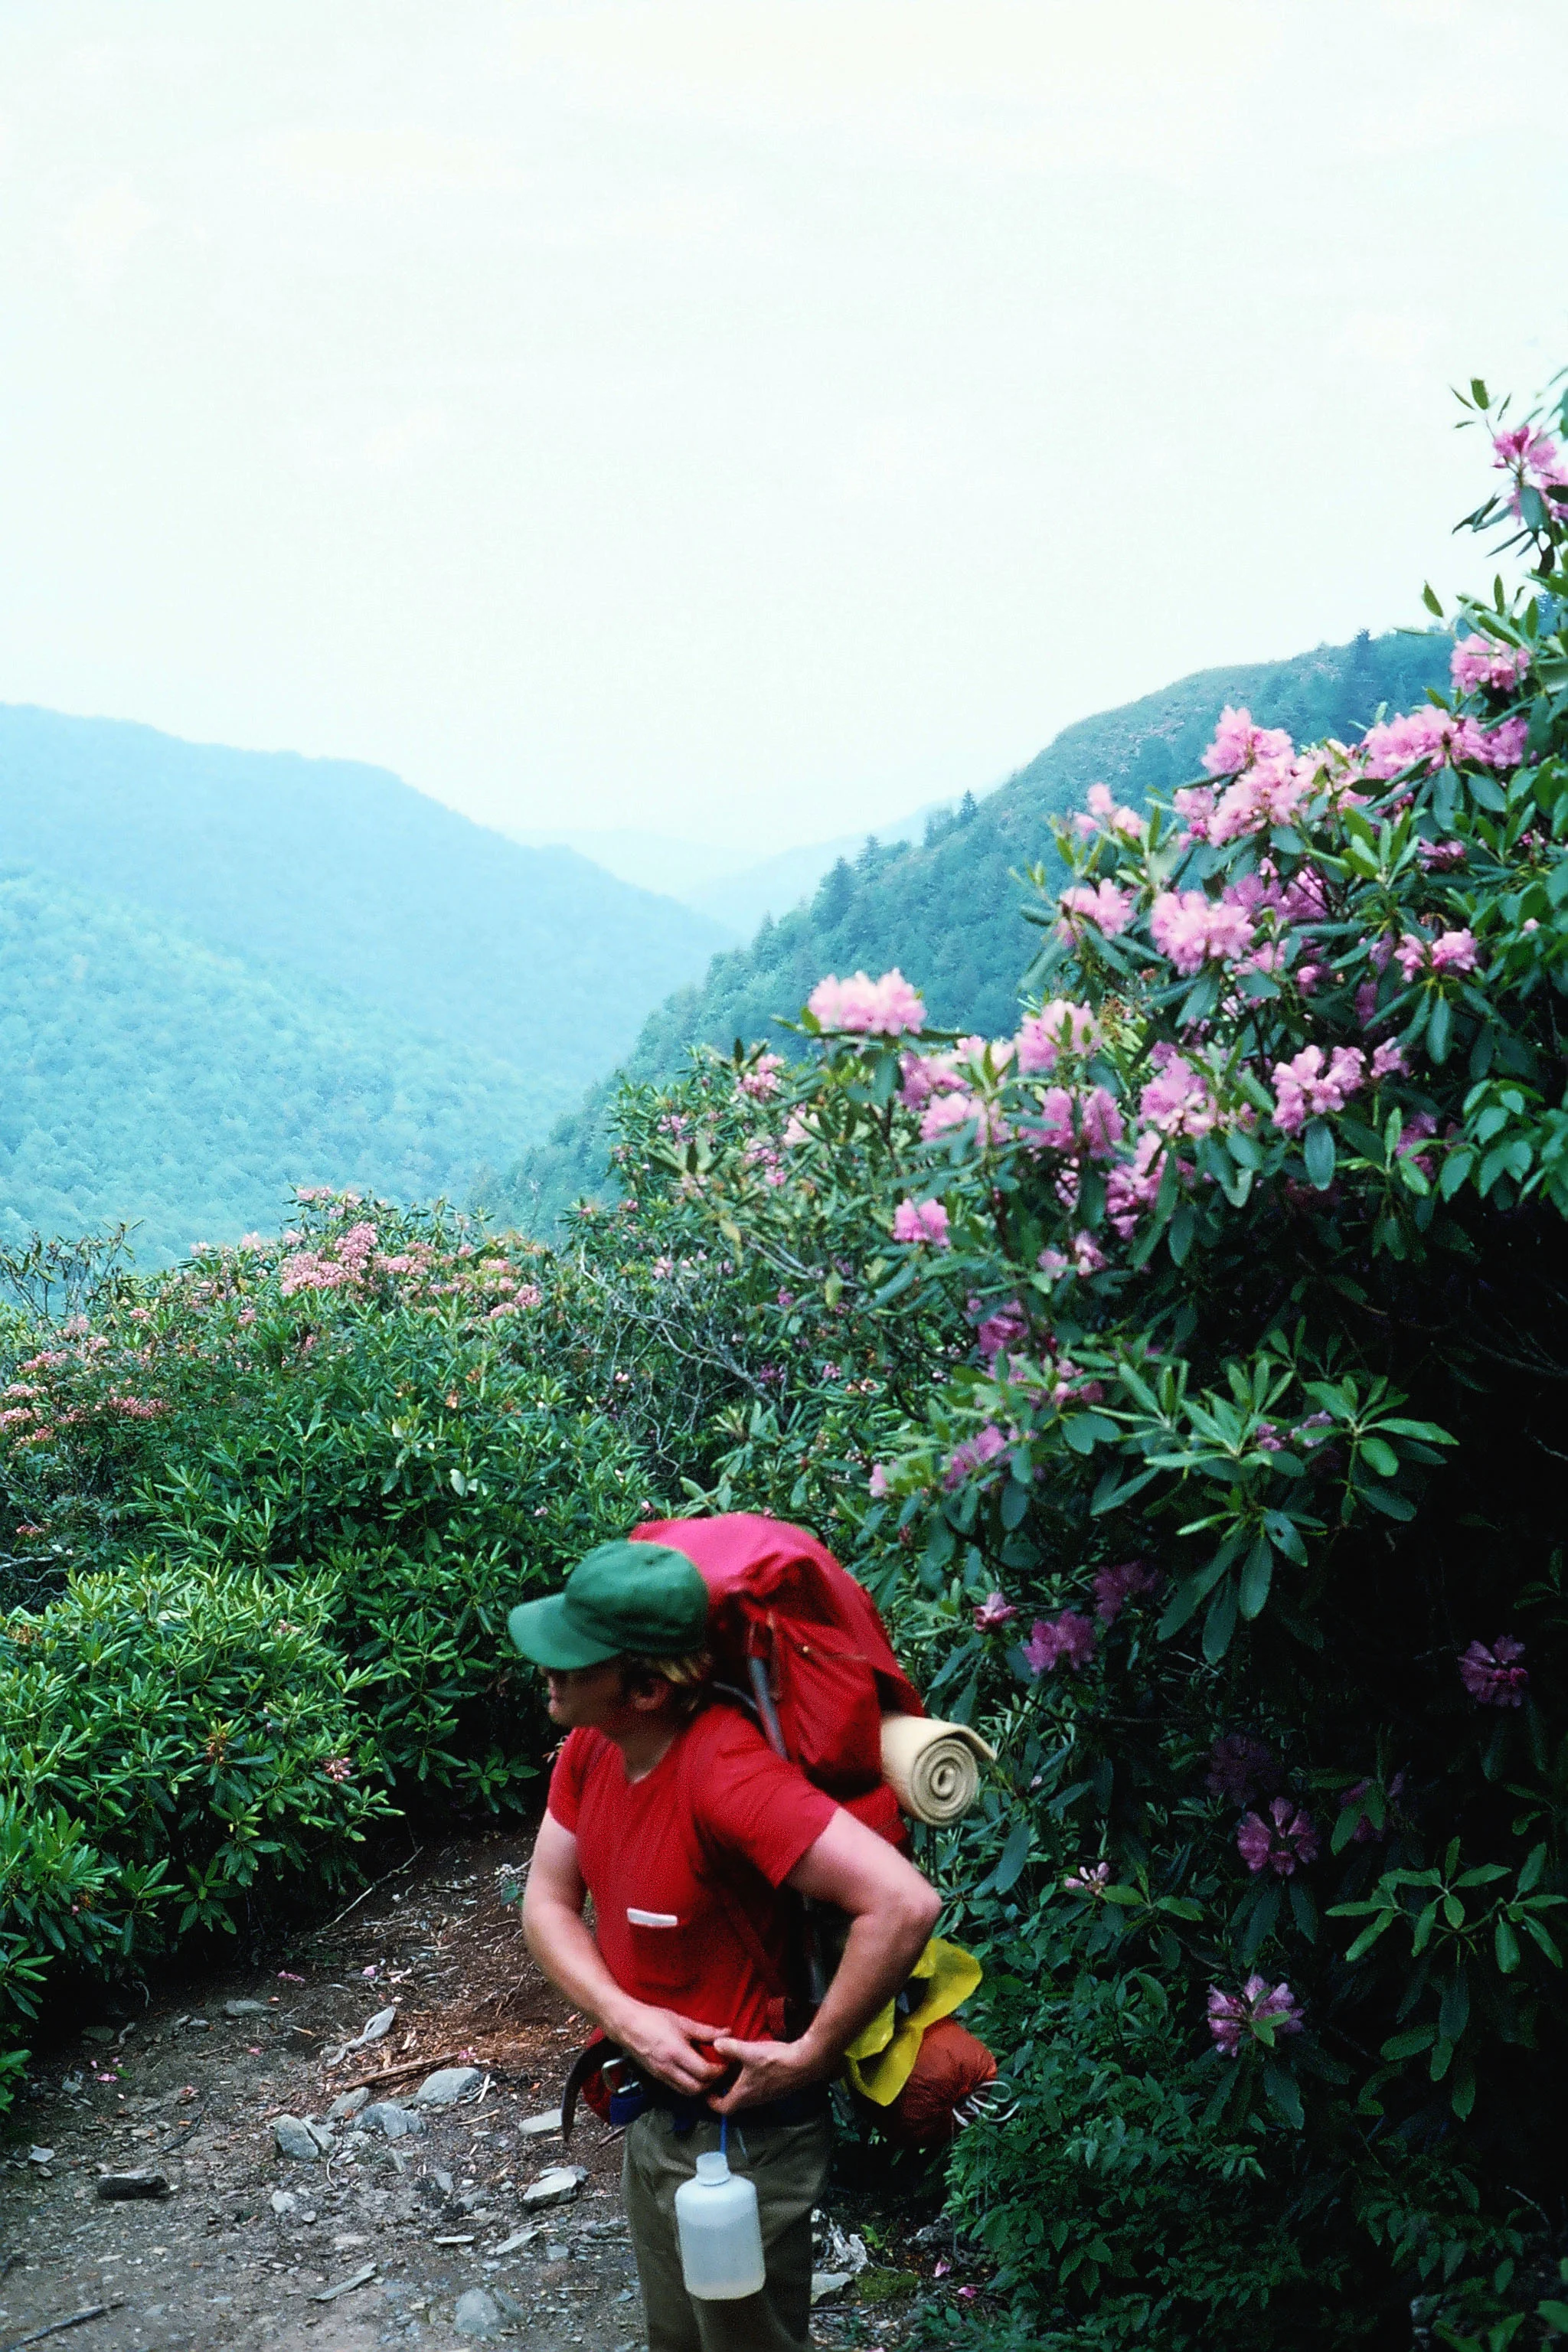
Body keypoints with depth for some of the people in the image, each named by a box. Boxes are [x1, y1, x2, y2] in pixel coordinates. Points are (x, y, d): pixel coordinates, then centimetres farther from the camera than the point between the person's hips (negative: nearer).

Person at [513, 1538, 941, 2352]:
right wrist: (625, 2016, -17)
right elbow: (547, 1903, 0)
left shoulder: (726, 1774, -33)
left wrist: (809, 2056, -28)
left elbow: (904, 1904, -40)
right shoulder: (591, 1745, -8)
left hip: (743, 2135, -8)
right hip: (653, 2113, 8)